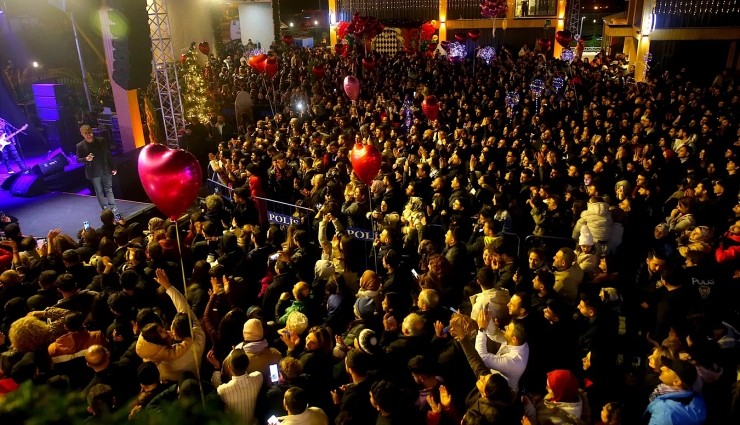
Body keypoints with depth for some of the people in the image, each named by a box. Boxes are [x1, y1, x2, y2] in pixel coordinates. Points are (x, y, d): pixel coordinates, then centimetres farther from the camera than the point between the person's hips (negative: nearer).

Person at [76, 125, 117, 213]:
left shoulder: (101, 141, -4)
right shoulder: (80, 146, -6)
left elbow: (109, 155, 4)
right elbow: (78, 159, 1)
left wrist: (113, 167, 5)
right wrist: (86, 159, -22)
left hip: (105, 170, 1)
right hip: (93, 172, -1)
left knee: (109, 189, 7)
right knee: (99, 191, 5)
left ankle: (113, 207, 13)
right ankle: (105, 208, 12)